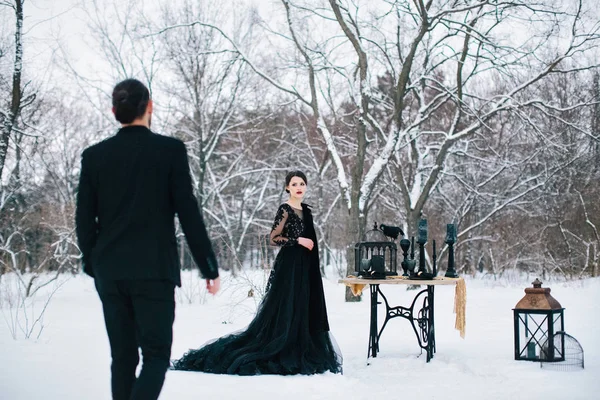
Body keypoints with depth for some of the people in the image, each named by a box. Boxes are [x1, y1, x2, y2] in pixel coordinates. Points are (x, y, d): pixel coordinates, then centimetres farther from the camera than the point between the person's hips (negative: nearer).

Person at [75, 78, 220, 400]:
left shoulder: (94, 155, 4)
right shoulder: (170, 150, -5)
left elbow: (85, 219, 5)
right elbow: (188, 213, -7)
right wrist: (209, 266, 0)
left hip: (110, 272, 4)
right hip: (153, 269, -3)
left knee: (122, 356, 12)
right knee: (156, 354, 1)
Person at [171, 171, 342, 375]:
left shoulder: (306, 210, 14)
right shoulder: (285, 209, -11)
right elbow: (274, 237, -15)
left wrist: (313, 266, 17)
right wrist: (298, 240, -18)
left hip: (305, 266, 9)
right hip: (289, 266, -9)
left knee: (303, 311, 8)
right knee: (286, 311, -7)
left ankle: (296, 356, 14)